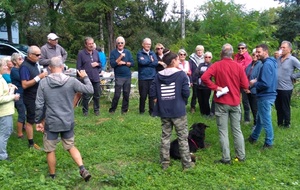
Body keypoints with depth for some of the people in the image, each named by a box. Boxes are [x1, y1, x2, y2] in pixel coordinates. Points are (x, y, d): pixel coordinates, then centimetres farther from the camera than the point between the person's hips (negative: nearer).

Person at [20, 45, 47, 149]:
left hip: (39, 96, 9)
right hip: (31, 98, -9)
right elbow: (24, 85, -27)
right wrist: (39, 77, -28)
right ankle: (31, 143, 15)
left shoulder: (35, 64, 5)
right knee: (30, 121, 3)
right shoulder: (25, 66, -21)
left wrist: (43, 76, 1)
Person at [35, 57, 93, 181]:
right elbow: (90, 90, 0)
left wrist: (38, 121, 6)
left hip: (51, 123, -1)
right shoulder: (71, 81, -9)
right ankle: (82, 169, 5)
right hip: (68, 122, 2)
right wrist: (85, 77, 16)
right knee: (70, 146, 20)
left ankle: (52, 176, 30)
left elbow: (39, 105, -6)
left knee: (50, 150, 15)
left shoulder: (43, 82, -8)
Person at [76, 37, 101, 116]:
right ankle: (85, 110, 22)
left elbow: (100, 63, 17)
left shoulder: (96, 52, 7)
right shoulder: (81, 53, -7)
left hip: (96, 78, 4)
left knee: (97, 95, 13)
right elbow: (79, 67, -6)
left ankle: (97, 110, 29)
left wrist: (97, 64, -5)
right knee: (86, 96, 6)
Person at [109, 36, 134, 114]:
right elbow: (112, 64, -11)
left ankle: (124, 110, 16)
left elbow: (132, 63, 3)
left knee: (126, 94, 6)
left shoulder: (127, 52, 8)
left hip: (128, 76, 3)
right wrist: (120, 57, -16)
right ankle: (112, 109, 9)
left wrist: (124, 62, -10)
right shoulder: (113, 52, 0)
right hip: (118, 77, -3)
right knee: (117, 94, -5)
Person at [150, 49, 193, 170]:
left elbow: (152, 93, -2)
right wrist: (183, 102, 7)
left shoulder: (158, 75, 1)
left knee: (165, 136, 13)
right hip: (178, 111, -4)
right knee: (182, 137, 7)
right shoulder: (181, 74, -9)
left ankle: (165, 163, 19)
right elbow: (186, 93, -12)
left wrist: (160, 101, 12)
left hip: (163, 111, 4)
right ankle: (186, 163, 14)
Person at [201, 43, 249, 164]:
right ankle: (241, 156, 21)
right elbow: (245, 85, -1)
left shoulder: (217, 65, -8)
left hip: (221, 102, -2)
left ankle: (226, 158, 8)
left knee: (223, 131, 4)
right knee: (237, 130, 14)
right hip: (235, 102, 3)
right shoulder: (238, 66, -2)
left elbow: (204, 77, -22)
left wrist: (215, 87, -13)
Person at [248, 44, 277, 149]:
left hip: (266, 96, -10)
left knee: (266, 120, 3)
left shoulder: (267, 64, -21)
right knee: (259, 118, 21)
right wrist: (257, 80, 6)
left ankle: (269, 143, 16)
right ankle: (253, 137, 36)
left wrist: (254, 84, -11)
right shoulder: (270, 62, 9)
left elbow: (266, 84, -26)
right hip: (266, 95, 10)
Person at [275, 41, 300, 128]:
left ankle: (287, 124, 21)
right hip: (276, 87, 6)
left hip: (286, 88, -5)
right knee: (278, 107, 15)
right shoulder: (278, 58, 8)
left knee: (285, 108, 7)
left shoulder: (292, 60, -9)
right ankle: (279, 123, 28)